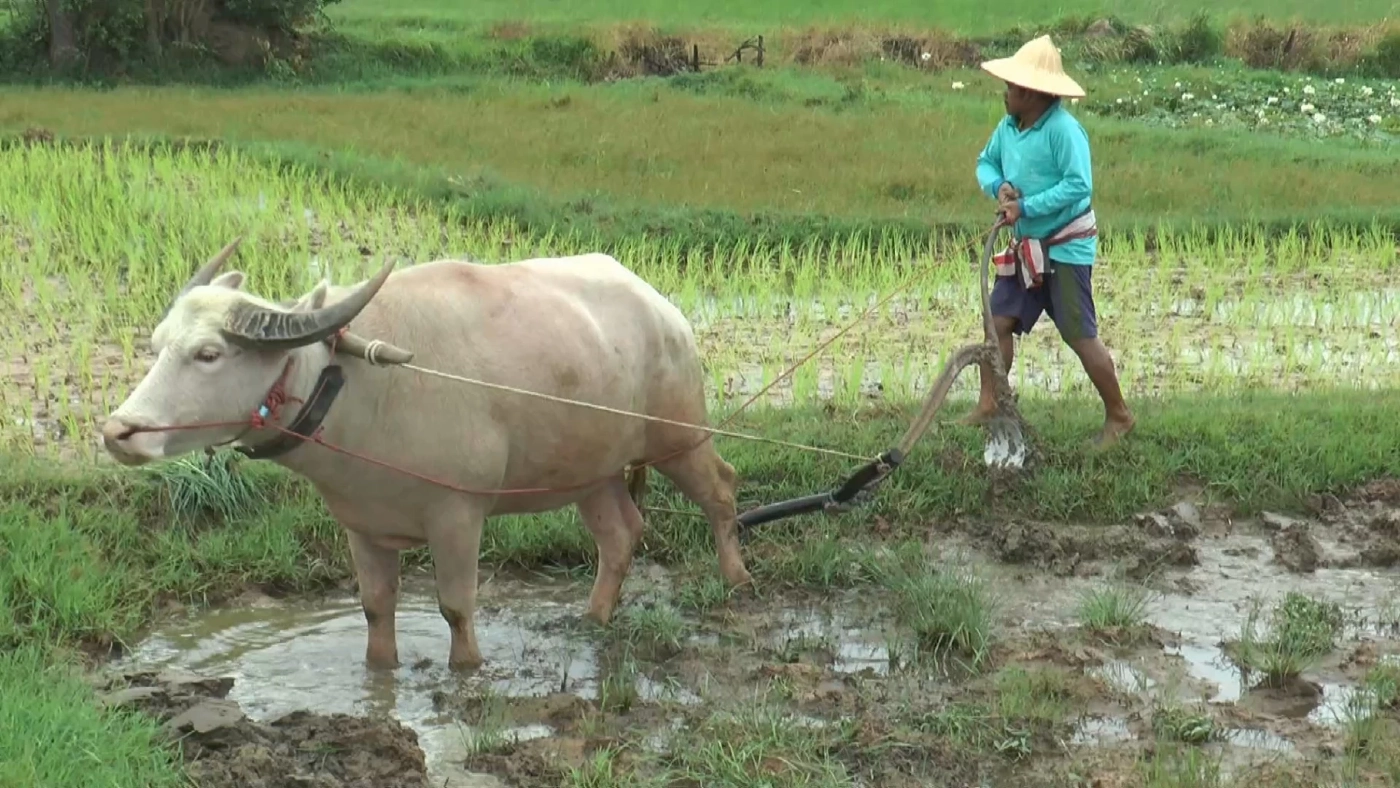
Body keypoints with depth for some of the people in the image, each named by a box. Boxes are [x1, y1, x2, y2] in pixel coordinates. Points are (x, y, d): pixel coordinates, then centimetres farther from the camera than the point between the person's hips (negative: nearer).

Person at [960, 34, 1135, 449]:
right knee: (998, 321, 7)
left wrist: (1026, 206, -24)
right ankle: (988, 404, 18)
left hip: (1066, 248, -8)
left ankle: (1118, 417, 9)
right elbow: (986, 162, 18)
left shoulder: (1063, 129, -21)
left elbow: (1079, 185, -26)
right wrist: (998, 186, -4)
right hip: (1026, 248, 8)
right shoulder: (1008, 127, 5)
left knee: (1081, 337, -4)